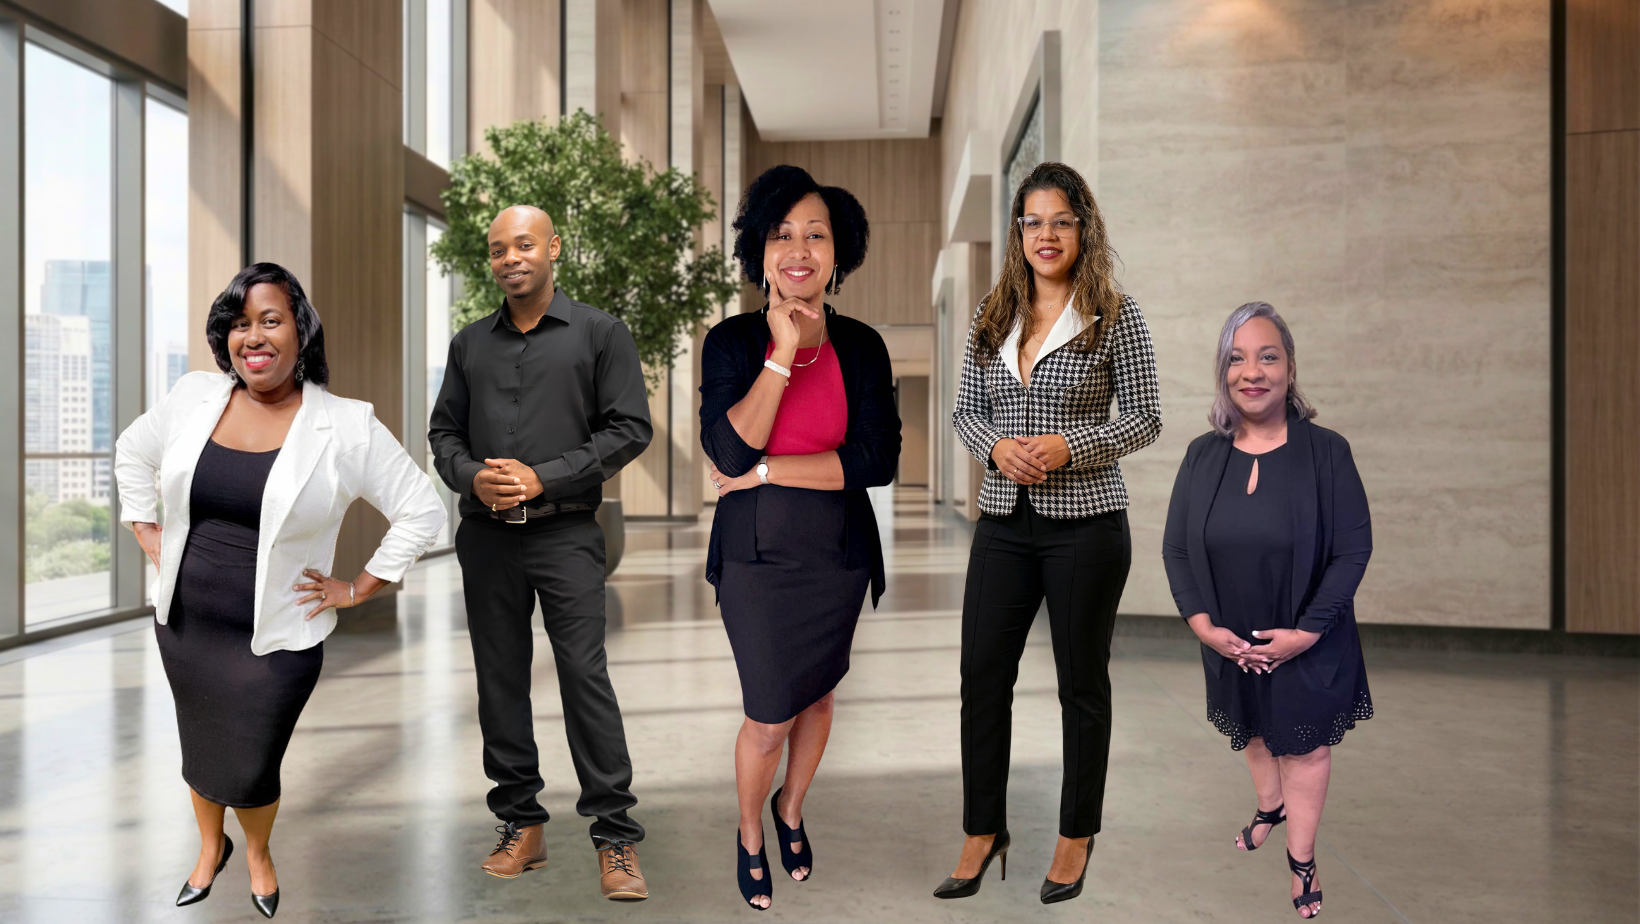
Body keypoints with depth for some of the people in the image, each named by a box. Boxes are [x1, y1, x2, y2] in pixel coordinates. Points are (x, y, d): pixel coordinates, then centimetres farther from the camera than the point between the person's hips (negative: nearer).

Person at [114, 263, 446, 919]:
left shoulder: (346, 428, -15)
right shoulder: (192, 398, -2)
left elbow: (422, 512, -10)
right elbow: (132, 452, 19)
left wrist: (357, 590, -8)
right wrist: (147, 533, 11)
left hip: (276, 639, -4)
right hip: (183, 624, 4)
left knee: (249, 774, 5)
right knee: (199, 754, 21)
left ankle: (258, 854, 40)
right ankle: (210, 847, 52)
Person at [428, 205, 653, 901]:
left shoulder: (600, 333, 2)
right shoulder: (469, 343, 15)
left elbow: (629, 428, -4)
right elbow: (443, 431, 17)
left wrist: (543, 478, -12)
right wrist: (472, 477, -5)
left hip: (565, 533, -4)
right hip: (485, 534, 5)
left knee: (585, 675, -9)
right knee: (500, 679, 8)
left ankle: (616, 839, -1)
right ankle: (521, 825, 20)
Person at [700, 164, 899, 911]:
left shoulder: (861, 347, -5)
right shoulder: (732, 341, -8)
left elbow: (878, 460, -15)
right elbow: (728, 452, -21)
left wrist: (764, 472, -18)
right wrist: (783, 353, -23)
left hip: (837, 554, 2)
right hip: (757, 556, -2)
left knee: (817, 696, 20)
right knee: (769, 721, 4)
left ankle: (791, 810, 48)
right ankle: (750, 834, 35)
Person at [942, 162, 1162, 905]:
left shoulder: (1115, 317, -4)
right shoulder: (993, 316, 8)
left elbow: (1145, 418, -3)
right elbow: (966, 410, 11)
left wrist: (1068, 446, -17)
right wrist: (996, 447, -9)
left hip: (1086, 523, -4)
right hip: (1004, 523, 4)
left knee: (1082, 682, 8)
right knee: (982, 676, 6)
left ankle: (1077, 834, 26)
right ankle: (983, 831, 23)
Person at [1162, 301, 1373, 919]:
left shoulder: (1326, 452, -16)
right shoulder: (1203, 456, -7)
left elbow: (1353, 550, -15)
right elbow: (1175, 549, -3)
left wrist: (1306, 631, -19)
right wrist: (1203, 624, -13)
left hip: (1307, 643, -3)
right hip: (1229, 641, 3)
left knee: (1305, 744, 13)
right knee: (1252, 730, 24)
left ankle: (1301, 856, 32)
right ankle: (1271, 805, 52)